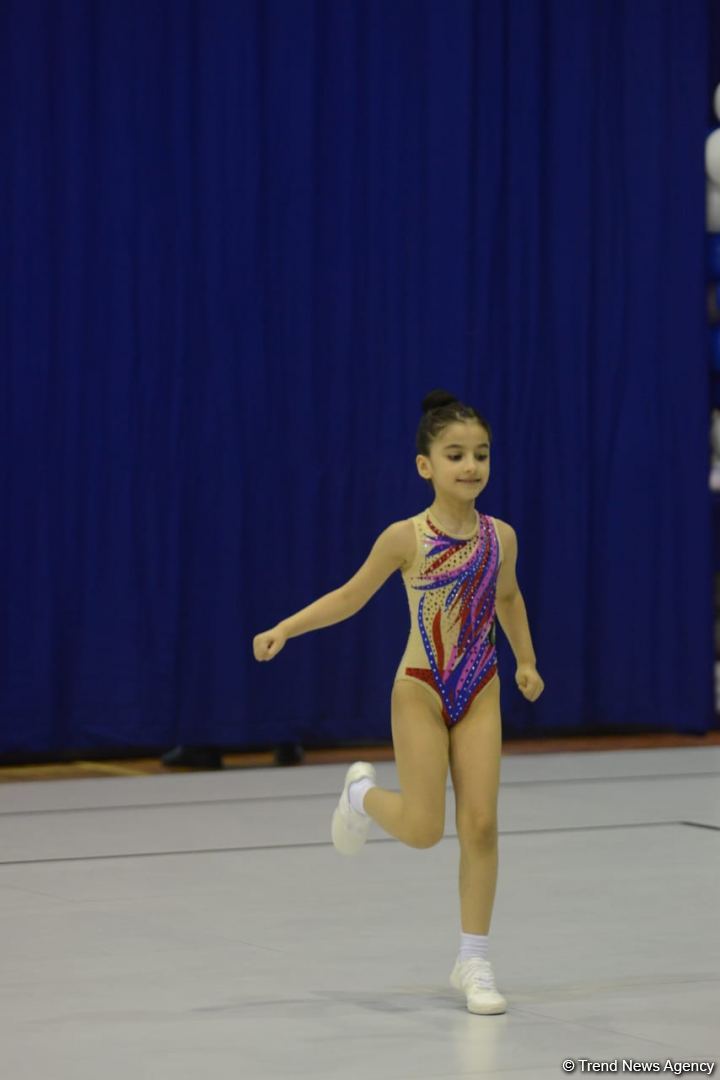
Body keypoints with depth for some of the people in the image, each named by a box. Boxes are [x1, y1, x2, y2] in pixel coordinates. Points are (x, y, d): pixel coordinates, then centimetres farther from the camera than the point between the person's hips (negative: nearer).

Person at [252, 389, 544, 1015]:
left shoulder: (500, 536, -1)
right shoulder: (406, 538, -11)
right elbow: (350, 597, -2)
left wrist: (526, 660, 15)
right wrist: (285, 630, -10)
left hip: (480, 692, 3)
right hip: (421, 690, -3)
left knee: (480, 823, -3)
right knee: (424, 830, -3)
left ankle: (474, 962, 6)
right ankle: (364, 792, 32)